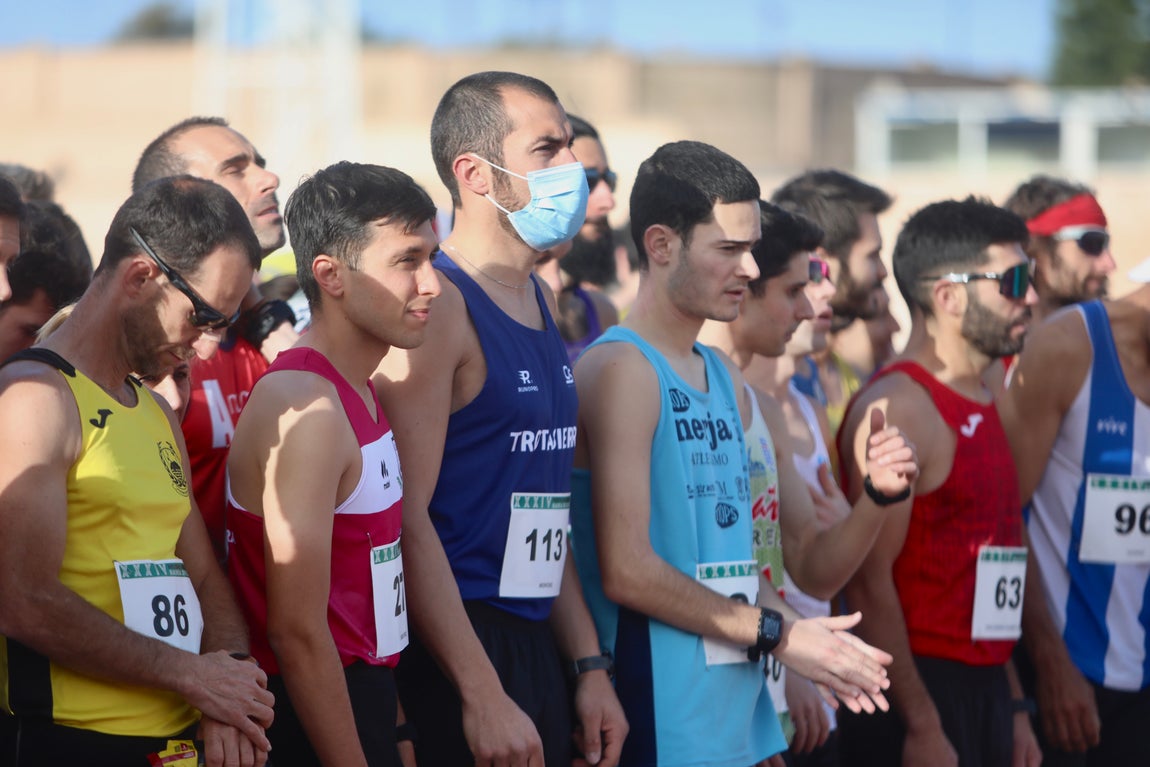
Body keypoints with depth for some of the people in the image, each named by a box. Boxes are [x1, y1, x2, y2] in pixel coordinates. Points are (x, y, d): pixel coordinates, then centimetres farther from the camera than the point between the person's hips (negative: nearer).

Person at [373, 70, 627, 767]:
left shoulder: (541, 301, 14)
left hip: (535, 642, 8)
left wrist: (589, 667, 13)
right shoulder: (437, 305, -13)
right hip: (452, 653, -8)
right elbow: (406, 515, -18)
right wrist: (483, 696, -21)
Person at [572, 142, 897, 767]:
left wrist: (807, 640, 3)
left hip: (741, 710, 8)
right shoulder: (620, 370, -11)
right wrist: (776, 634, -11)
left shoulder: (727, 382, 17)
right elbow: (626, 569, -17)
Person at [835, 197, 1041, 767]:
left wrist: (1014, 711, 16)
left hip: (985, 689, 8)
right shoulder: (897, 406, -13)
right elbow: (870, 580, -18)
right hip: (917, 692, -8)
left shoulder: (983, 408, 16)